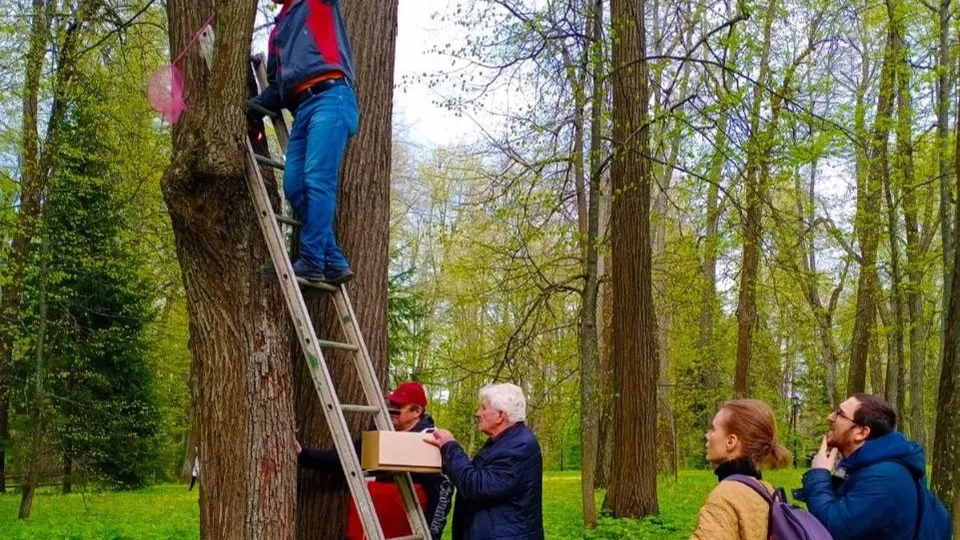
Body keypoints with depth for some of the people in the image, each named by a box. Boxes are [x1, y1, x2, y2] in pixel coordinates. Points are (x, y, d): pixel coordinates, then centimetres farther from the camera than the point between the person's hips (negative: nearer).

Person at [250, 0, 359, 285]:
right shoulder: (279, 30, 31)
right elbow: (277, 85, 30)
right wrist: (257, 104, 13)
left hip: (330, 99, -7)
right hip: (302, 109, 7)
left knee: (317, 180, -18)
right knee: (294, 186, -6)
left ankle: (312, 260, -19)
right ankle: (333, 262, -4)